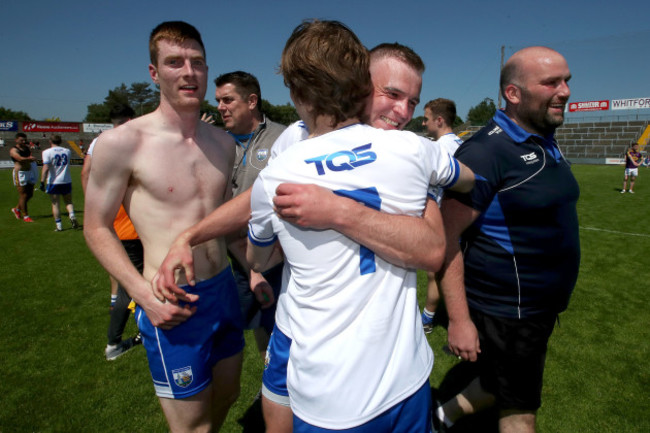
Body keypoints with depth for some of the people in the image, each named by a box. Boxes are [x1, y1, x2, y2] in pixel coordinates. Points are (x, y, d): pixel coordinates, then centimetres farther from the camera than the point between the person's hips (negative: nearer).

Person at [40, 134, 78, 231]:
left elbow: (46, 168, -15)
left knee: (55, 204, 4)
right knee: (68, 201, 15)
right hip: (67, 181, 3)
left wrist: (42, 182, -13)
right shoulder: (67, 151, 6)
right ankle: (72, 216, -11)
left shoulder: (47, 152, -7)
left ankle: (59, 226, 4)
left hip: (53, 182, -3)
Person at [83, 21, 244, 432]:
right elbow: (97, 228, -5)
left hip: (225, 288, 6)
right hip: (171, 305, -5)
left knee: (227, 398, 24)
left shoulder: (223, 142, 4)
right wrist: (144, 294, -17)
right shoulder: (121, 142, -12)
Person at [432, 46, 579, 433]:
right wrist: (459, 319, -24)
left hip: (543, 307, 9)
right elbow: (446, 238, -24)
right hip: (504, 312, -9)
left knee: (500, 385, 24)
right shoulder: (485, 152, -22)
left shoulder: (547, 144, 7)